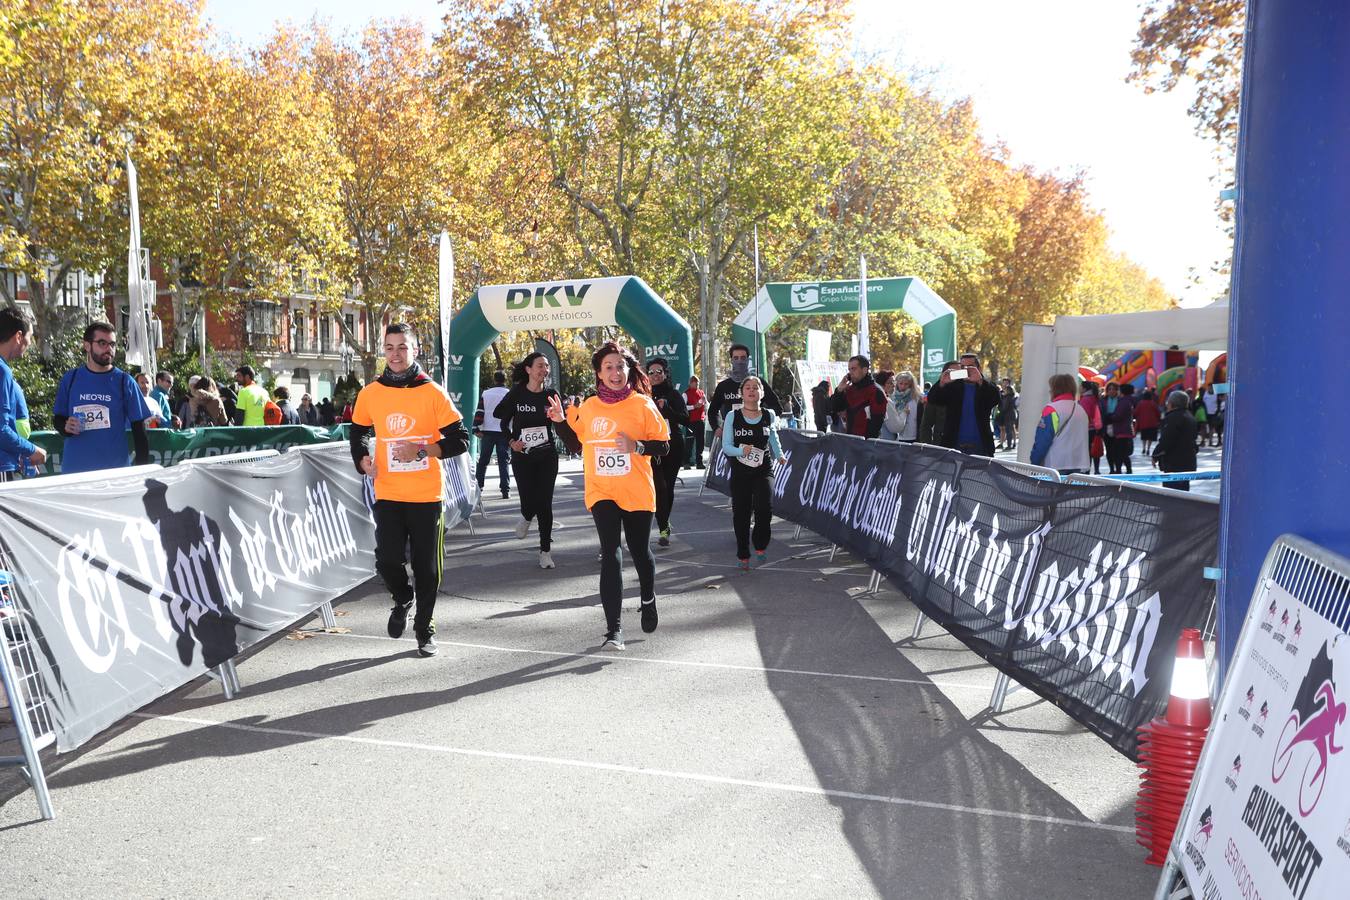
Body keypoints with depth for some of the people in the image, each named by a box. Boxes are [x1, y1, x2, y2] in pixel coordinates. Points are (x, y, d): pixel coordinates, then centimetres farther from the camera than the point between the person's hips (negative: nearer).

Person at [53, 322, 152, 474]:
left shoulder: (124, 382, 0)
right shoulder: (70, 379, 5)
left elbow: (139, 429, 0)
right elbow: (57, 419, 14)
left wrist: (142, 470, -5)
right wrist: (66, 426, -10)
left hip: (115, 469, -1)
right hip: (74, 468, 2)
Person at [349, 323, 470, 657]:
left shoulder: (433, 392, -5)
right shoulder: (370, 394, 3)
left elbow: (460, 440, -5)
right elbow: (358, 434, 20)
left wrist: (423, 449, -19)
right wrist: (363, 460, 1)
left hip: (427, 495, -1)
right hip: (387, 495, 1)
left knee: (426, 567, 5)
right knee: (387, 559, -9)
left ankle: (424, 630, 23)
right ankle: (403, 598, 25)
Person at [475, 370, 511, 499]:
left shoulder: (486, 394, 2)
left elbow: (479, 412, -2)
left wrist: (477, 429, 0)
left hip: (487, 431, 1)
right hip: (504, 432, -1)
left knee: (483, 460, 12)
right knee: (504, 462, 0)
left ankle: (478, 486, 13)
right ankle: (505, 491, -5)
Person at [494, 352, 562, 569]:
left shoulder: (551, 395, 2)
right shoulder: (516, 394, -4)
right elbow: (500, 416, 6)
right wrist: (511, 441, -6)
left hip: (547, 456, 1)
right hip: (522, 457, -1)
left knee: (545, 503, -1)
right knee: (528, 501, -4)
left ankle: (545, 551, 10)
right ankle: (526, 518, 36)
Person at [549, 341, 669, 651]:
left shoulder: (643, 404, -6)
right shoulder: (588, 407, 3)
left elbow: (663, 445, -5)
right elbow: (578, 442, 17)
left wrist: (637, 446, -22)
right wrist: (561, 421, 2)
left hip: (636, 493, -1)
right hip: (601, 492, 1)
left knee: (639, 550, 14)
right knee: (610, 554, -9)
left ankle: (648, 600, 45)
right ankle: (614, 629, -9)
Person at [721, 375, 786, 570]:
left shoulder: (769, 415, 2)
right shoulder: (733, 417, -3)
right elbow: (726, 446, -4)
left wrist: (779, 454, 30)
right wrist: (741, 451, -22)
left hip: (764, 470, 0)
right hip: (740, 471, 0)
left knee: (764, 507, -22)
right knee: (741, 514, 4)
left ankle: (760, 546, 1)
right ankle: (742, 556, 21)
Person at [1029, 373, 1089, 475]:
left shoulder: (1052, 410, -9)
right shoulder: (1082, 410, 14)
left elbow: (1042, 441, -11)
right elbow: (1083, 441, 19)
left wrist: (1034, 463, -3)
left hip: (1056, 467, -7)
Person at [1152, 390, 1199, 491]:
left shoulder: (1173, 418, -16)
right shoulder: (1189, 417, 17)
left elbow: (1165, 441, -20)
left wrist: (1156, 456, -8)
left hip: (1174, 465, -10)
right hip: (1188, 463, 10)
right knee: (1183, 490, 16)